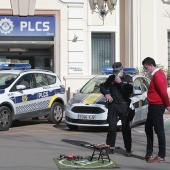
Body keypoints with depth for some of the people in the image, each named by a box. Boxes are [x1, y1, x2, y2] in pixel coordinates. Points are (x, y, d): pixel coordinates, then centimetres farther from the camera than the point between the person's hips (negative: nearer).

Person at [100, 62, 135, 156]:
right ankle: (111, 146, 10)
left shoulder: (128, 79, 2)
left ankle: (128, 149, 4)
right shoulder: (111, 78, 9)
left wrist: (120, 83, -13)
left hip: (124, 106, -2)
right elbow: (102, 86, 21)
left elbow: (129, 92, -11)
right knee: (112, 126, -1)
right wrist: (106, 94, 2)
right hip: (113, 105, 2)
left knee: (126, 128, 0)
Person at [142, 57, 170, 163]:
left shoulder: (157, 75, -17)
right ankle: (149, 153, 21)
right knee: (148, 128, 14)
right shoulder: (156, 74, 15)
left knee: (159, 130, -4)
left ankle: (161, 156, 2)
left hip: (157, 106, -11)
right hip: (153, 106, 11)